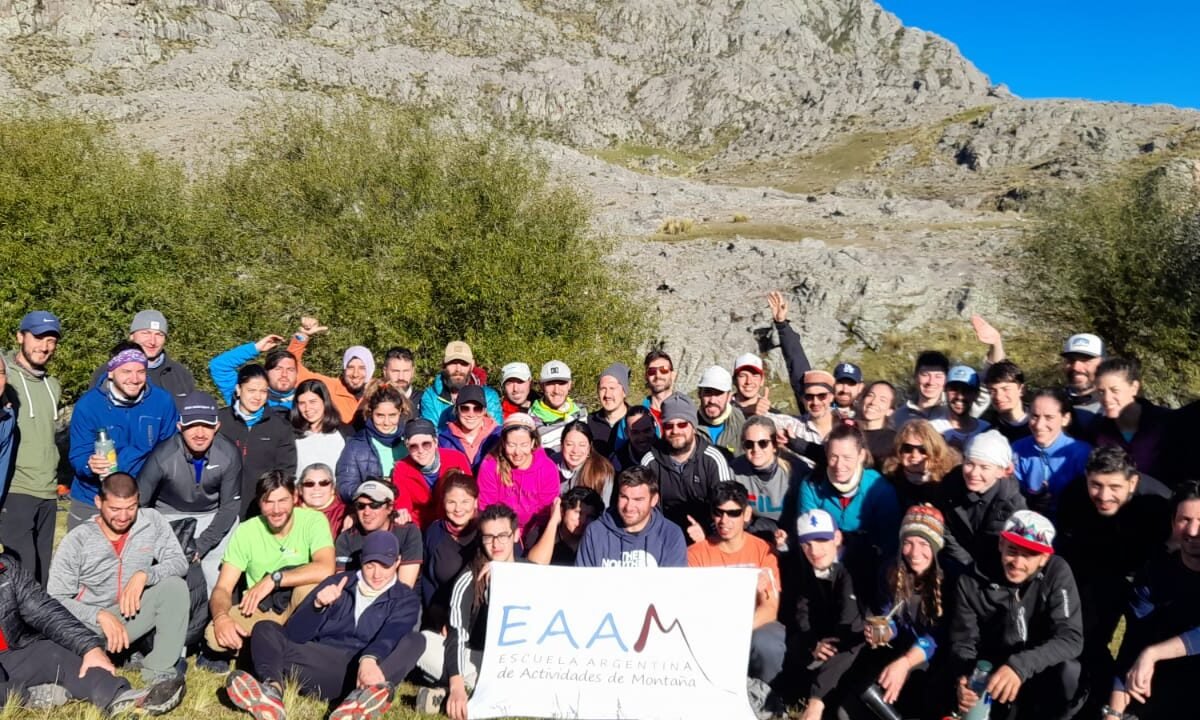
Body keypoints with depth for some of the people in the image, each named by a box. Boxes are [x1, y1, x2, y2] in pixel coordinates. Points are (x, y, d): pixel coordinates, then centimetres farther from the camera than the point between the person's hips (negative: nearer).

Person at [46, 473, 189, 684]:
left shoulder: (152, 521, -6)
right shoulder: (77, 540, -11)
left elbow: (179, 562, -7)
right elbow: (56, 599, -12)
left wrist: (144, 575, -26)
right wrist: (101, 615, -26)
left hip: (133, 614, 2)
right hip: (88, 624, -2)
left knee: (175, 586, -25)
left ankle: (160, 673, -22)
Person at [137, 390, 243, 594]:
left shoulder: (229, 454, -21)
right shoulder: (163, 456, -24)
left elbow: (230, 506, -9)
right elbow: (138, 502, -11)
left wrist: (201, 546, -14)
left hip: (214, 518, 1)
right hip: (170, 516, -1)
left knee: (219, 581, -4)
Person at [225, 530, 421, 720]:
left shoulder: (405, 598, 13)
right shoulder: (338, 583, 19)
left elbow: (390, 635, -11)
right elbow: (292, 634, 11)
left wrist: (369, 659, -32)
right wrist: (317, 606, -9)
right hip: (320, 667, 3)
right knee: (265, 629, -11)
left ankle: (365, 695, -56)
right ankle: (272, 690, -42)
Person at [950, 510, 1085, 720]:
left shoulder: (1056, 571, -16)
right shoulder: (972, 580, -13)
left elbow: (1070, 638, -24)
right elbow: (963, 641, -9)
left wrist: (1020, 665, -41)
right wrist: (965, 677, -32)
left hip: (1042, 674, -1)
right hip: (993, 676, 1)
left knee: (1067, 672, -31)